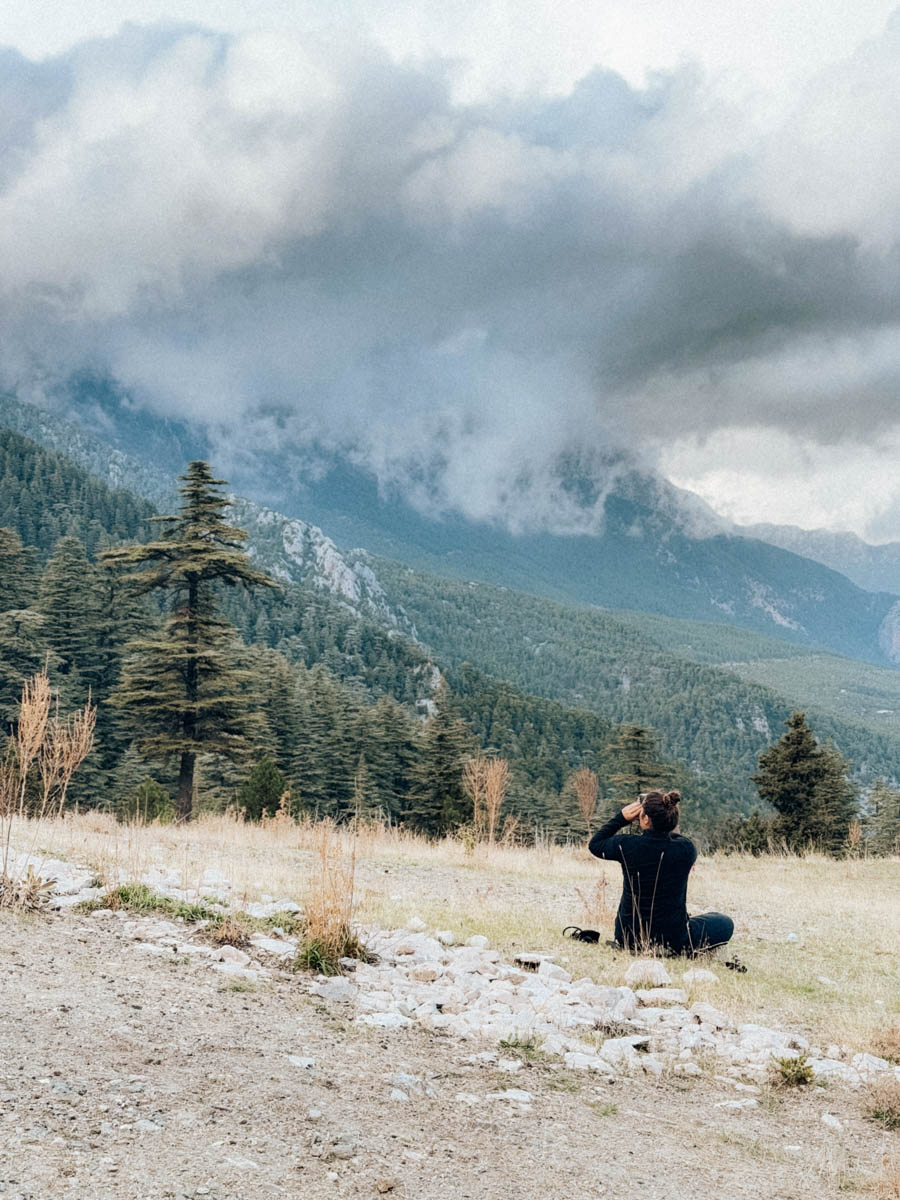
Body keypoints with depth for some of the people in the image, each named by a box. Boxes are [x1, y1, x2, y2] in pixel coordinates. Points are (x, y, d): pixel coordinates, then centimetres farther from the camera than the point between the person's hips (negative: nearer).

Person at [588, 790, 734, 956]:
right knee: (725, 923, 22)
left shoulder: (626, 846, -17)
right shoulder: (686, 849, -15)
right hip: (674, 940, -3)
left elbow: (595, 844, 5)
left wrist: (621, 818, 4)